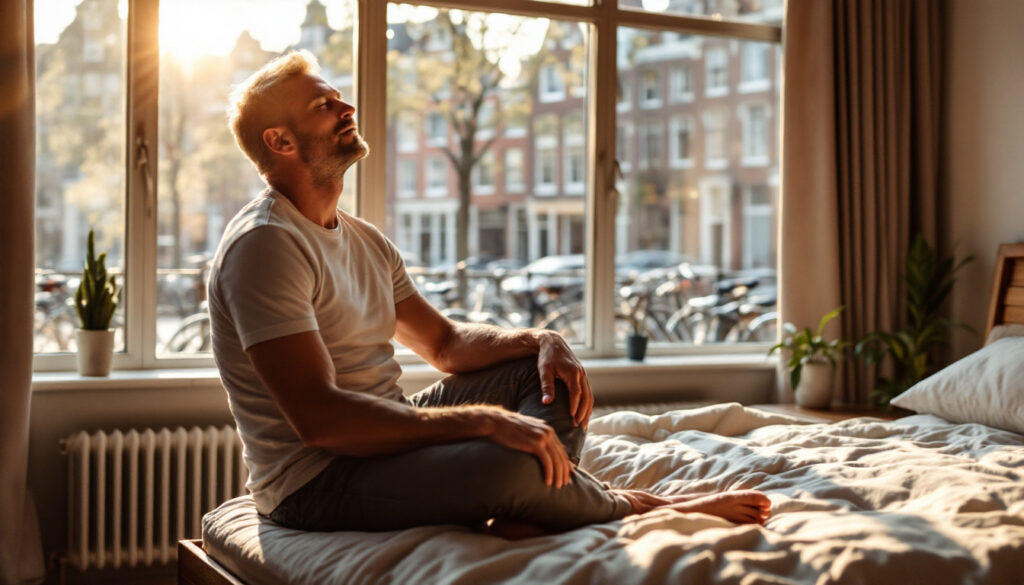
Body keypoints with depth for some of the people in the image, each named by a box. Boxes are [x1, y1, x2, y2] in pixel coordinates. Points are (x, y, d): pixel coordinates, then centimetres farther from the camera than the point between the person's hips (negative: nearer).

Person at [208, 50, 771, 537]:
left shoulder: (364, 241, 13)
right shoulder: (262, 244, -17)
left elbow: (444, 343, 18)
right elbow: (318, 417, -27)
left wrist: (541, 341, -2)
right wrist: (489, 421, -28)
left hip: (380, 437, 9)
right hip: (313, 481, -9)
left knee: (550, 371, 7)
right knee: (506, 463, -32)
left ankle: (526, 516, -19)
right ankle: (629, 507, 2)